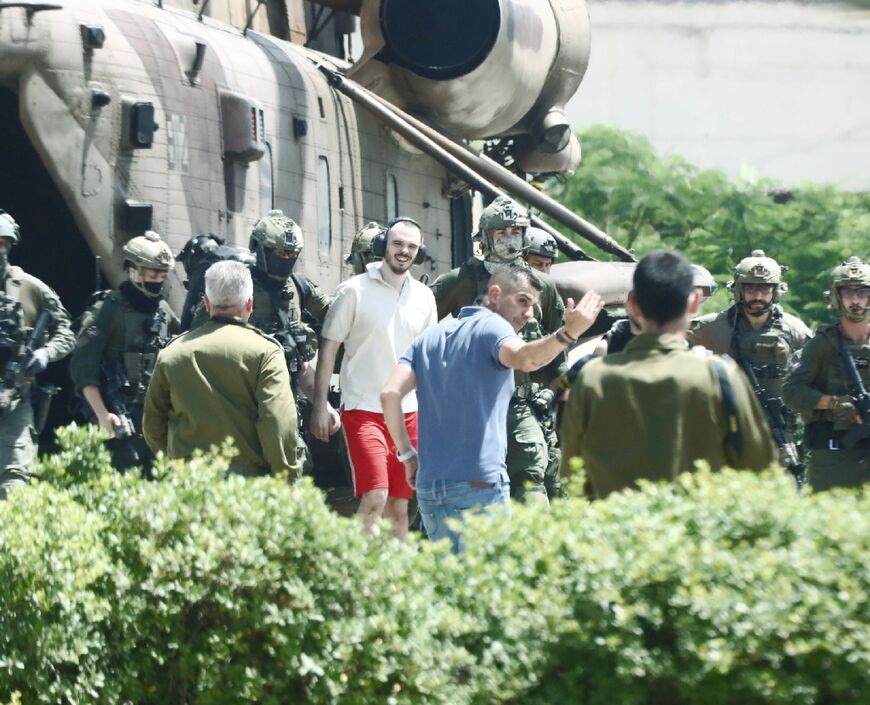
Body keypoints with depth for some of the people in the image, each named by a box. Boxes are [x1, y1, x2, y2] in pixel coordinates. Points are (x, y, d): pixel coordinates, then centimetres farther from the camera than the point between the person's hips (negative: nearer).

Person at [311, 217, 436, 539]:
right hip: (363, 409, -5)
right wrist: (320, 407, -7)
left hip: (408, 413, 5)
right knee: (375, 497, -19)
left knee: (400, 506, 6)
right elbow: (328, 349, -2)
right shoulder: (354, 291, -3)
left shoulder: (423, 296, 10)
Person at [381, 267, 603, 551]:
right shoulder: (491, 326, -3)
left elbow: (390, 393, 6)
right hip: (479, 485, -7)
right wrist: (568, 333, -42)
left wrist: (407, 454, 11)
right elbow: (523, 358, -27)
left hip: (428, 486, 7)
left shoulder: (430, 336, 17)